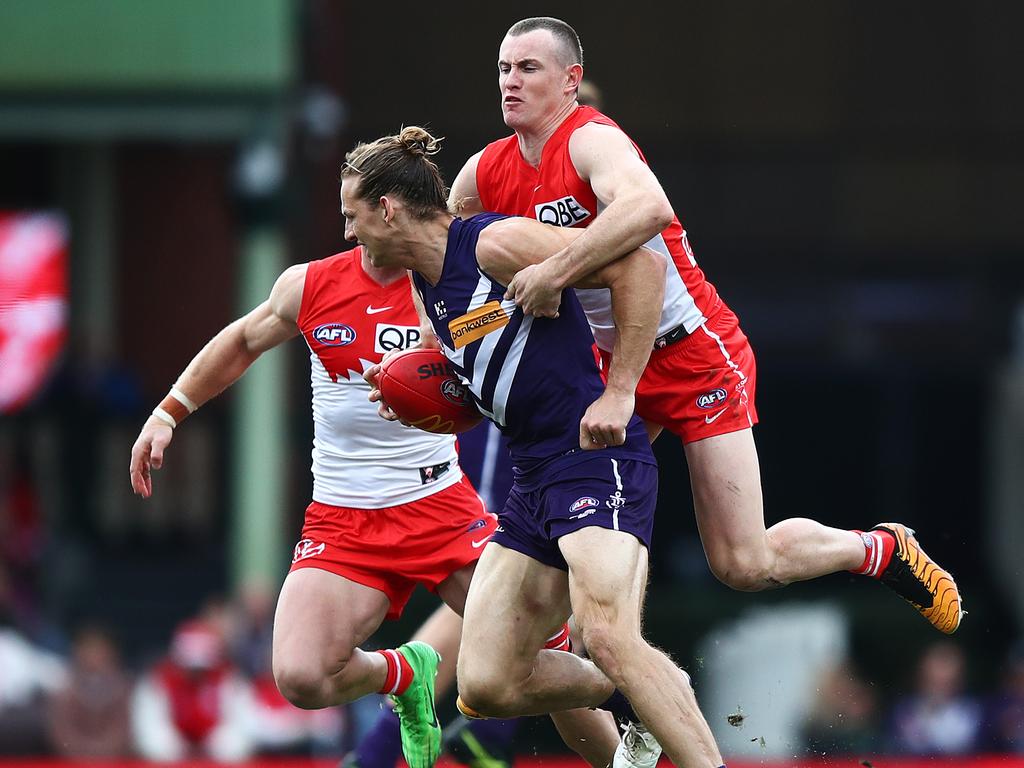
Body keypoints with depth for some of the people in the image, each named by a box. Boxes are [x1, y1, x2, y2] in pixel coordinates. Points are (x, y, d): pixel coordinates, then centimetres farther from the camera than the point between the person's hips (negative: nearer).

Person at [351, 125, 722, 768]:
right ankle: (642, 695, 22)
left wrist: (618, 393, -18)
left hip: (597, 459, -9)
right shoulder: (428, 289, 17)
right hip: (535, 480, 9)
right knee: (486, 685, 2)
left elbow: (640, 264, -16)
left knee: (608, 637, -30)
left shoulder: (496, 244, -11)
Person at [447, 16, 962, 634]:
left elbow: (649, 208, -46)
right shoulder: (484, 176, 0)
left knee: (746, 566, -4)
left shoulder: (592, 141, -24)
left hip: (697, 356, -7)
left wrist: (552, 273, -48)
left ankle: (885, 550, 20)